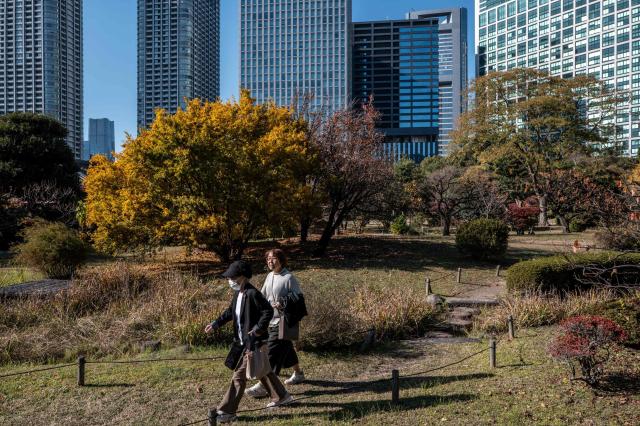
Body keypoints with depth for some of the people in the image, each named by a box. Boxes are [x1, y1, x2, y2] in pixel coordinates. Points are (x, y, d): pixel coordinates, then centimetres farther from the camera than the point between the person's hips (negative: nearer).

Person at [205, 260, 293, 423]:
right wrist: (215, 324, 10)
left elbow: (268, 311, -24)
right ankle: (281, 397, 37)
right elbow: (230, 312, 18)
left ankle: (227, 411, 7)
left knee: (239, 375, -3)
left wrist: (257, 330, -23)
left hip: (254, 342, -10)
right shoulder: (238, 293, 6)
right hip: (243, 341, 10)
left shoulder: (252, 293, -22)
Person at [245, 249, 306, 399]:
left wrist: (283, 303, -24)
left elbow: (298, 298, -13)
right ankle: (298, 373, 40)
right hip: (271, 321, 8)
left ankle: (263, 386, -4)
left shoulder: (289, 278, -14)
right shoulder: (270, 276, 9)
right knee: (286, 348, 21)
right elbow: (263, 296, 18)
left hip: (283, 322, -8)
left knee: (273, 352, -9)